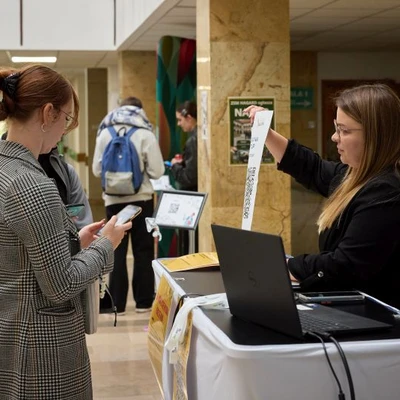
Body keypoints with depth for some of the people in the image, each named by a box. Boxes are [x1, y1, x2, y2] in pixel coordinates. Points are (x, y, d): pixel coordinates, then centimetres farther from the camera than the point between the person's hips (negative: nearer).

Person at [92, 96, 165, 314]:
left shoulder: (105, 133, 2)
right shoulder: (145, 134, -5)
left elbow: (96, 169, 5)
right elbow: (157, 171, -6)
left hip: (114, 200, 2)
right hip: (141, 199, -1)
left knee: (117, 252, 8)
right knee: (143, 251, 9)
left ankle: (117, 303, 9)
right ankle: (143, 301, 13)